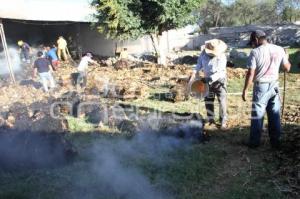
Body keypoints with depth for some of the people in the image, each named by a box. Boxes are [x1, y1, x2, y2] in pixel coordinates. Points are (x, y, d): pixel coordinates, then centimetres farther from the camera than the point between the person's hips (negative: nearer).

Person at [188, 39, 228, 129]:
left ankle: (223, 121, 9)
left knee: (222, 101, -2)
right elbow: (199, 63, 5)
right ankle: (210, 119, 24)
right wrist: (194, 73, -8)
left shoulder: (222, 57, -21)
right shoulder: (204, 52, -7)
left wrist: (209, 79, -33)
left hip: (219, 81, -5)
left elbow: (220, 73, -26)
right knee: (208, 100, 11)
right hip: (208, 80, 5)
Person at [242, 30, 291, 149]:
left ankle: (254, 142, 13)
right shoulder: (279, 50, 1)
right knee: (275, 115, 13)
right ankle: (275, 141, 23)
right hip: (274, 86, 4)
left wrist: (245, 90, -7)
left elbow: (250, 74, -15)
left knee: (257, 115, 5)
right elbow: (287, 68, 9)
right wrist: (286, 59, 29)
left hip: (261, 87, -4)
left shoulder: (255, 52, -12)